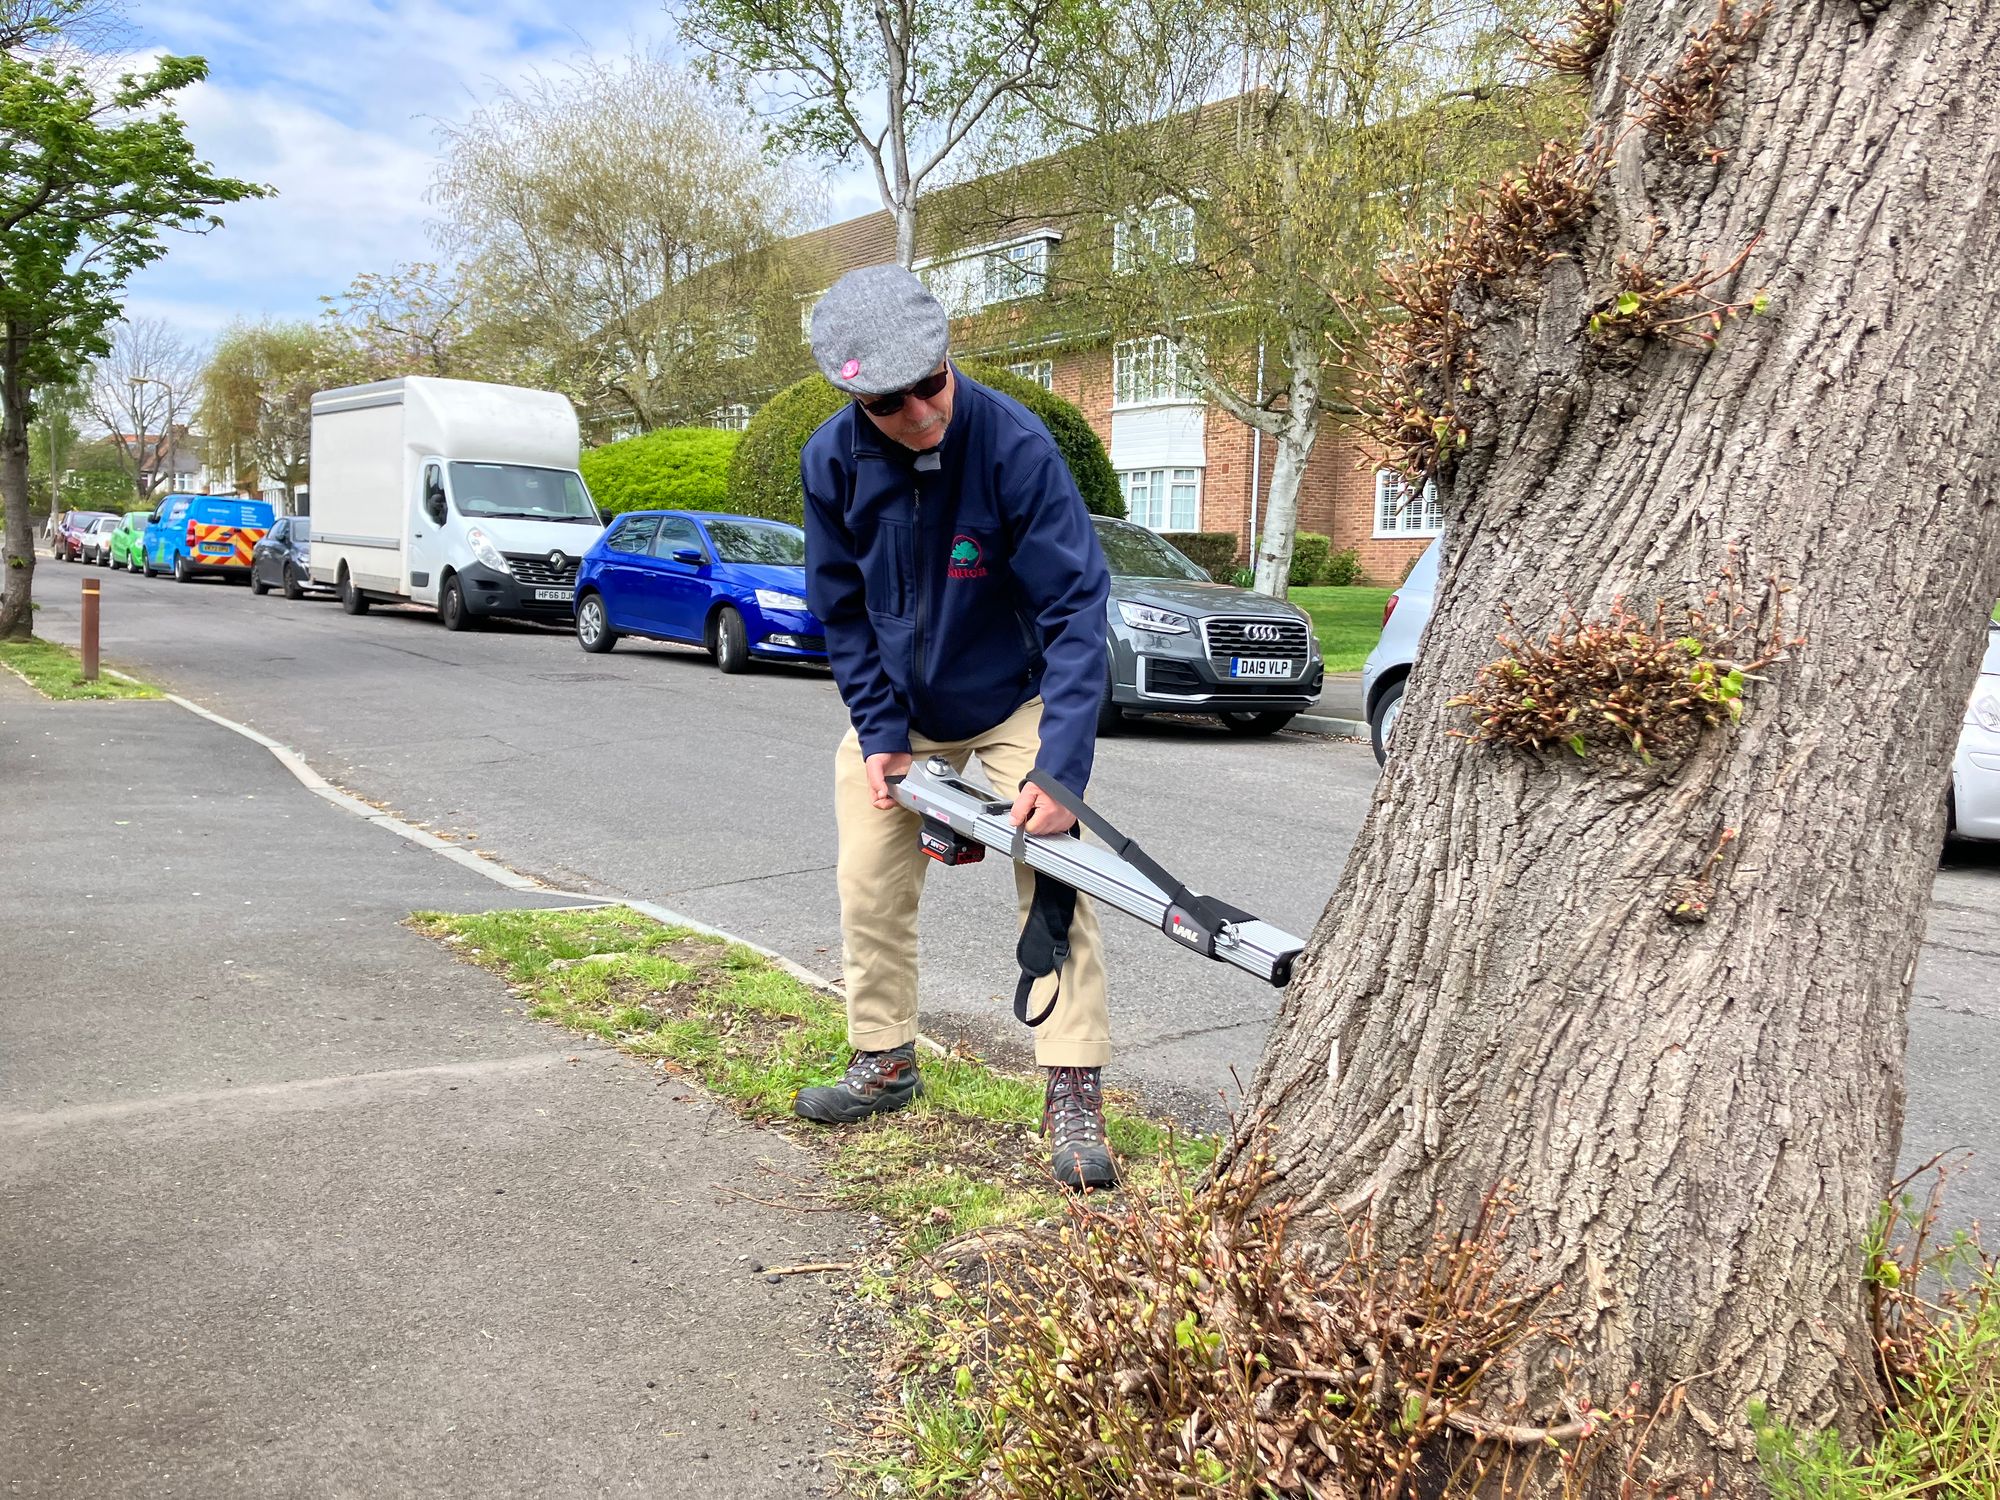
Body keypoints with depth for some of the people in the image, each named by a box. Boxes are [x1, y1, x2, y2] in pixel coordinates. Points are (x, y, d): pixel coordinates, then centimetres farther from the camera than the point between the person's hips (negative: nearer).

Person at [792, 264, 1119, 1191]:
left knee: (1053, 881, -12)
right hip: (897, 707, 4)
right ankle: (884, 1061, 26)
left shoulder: (1014, 444, -28)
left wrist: (1060, 767, -35)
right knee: (870, 887, 7)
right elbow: (842, 609, -4)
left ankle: (1074, 1095, -6)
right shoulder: (833, 460, -16)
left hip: (1015, 702, -4)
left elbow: (1075, 606, -29)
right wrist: (878, 734, -11)